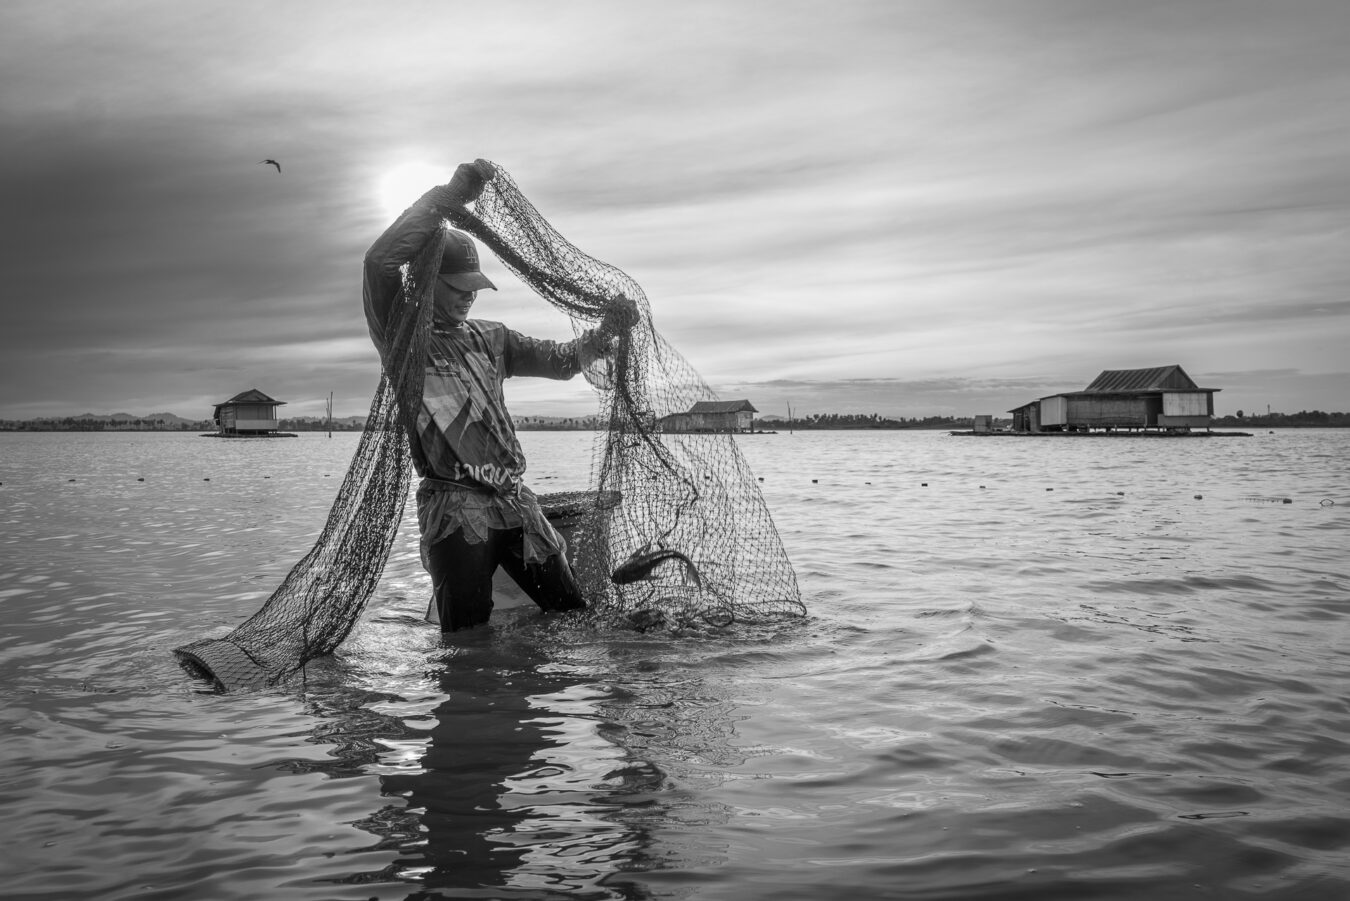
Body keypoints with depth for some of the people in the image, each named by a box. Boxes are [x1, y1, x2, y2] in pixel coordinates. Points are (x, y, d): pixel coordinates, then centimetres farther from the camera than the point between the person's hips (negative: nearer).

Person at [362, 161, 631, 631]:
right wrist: (451, 193, -15)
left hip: (515, 500, 6)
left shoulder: (488, 337, 18)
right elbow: (380, 261, -16)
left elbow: (560, 359, 19)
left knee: (575, 617, 8)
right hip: (454, 508, -5)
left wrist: (604, 334, -1)